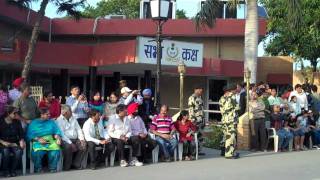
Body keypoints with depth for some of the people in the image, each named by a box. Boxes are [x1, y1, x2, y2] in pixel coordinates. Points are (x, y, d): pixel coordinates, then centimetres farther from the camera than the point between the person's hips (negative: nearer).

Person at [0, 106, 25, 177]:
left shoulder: (17, 122, 7)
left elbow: (21, 134, 6)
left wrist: (21, 141, -13)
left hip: (15, 143, 2)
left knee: (19, 151, -30)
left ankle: (13, 170, -12)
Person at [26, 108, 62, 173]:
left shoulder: (51, 122, 16)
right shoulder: (33, 123, 7)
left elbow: (57, 131, 9)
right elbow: (29, 136, 0)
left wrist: (58, 138, -12)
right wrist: (38, 139, -14)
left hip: (51, 142, 2)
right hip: (38, 143, -2)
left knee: (55, 152, -30)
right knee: (38, 153, -34)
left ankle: (53, 170, -10)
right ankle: (38, 170, -11)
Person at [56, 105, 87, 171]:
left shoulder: (73, 119, 18)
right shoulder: (59, 120, -2)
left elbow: (79, 129, 15)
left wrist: (81, 139, -4)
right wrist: (70, 143, -20)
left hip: (75, 139, 6)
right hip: (65, 140, -6)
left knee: (83, 146, -19)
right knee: (68, 147, -35)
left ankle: (76, 164, -7)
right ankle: (67, 166, -17)